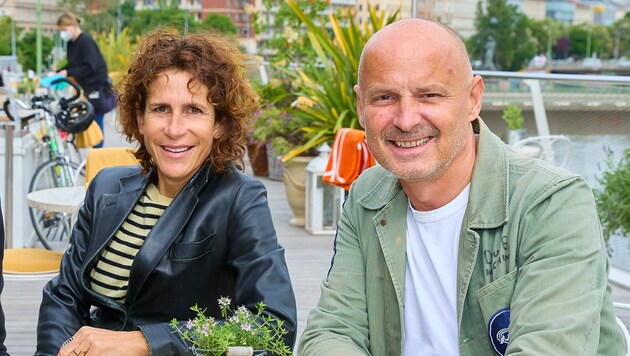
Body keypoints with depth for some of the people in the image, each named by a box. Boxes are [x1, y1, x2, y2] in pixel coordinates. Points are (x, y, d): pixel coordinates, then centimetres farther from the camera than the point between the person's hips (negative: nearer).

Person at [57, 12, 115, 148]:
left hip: (97, 86, -9)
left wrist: (68, 72, -20)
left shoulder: (86, 41, -17)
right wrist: (57, 73, 4)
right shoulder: (71, 43, 9)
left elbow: (90, 68, -22)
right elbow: (73, 65, 17)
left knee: (96, 123, -4)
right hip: (88, 87, 9)